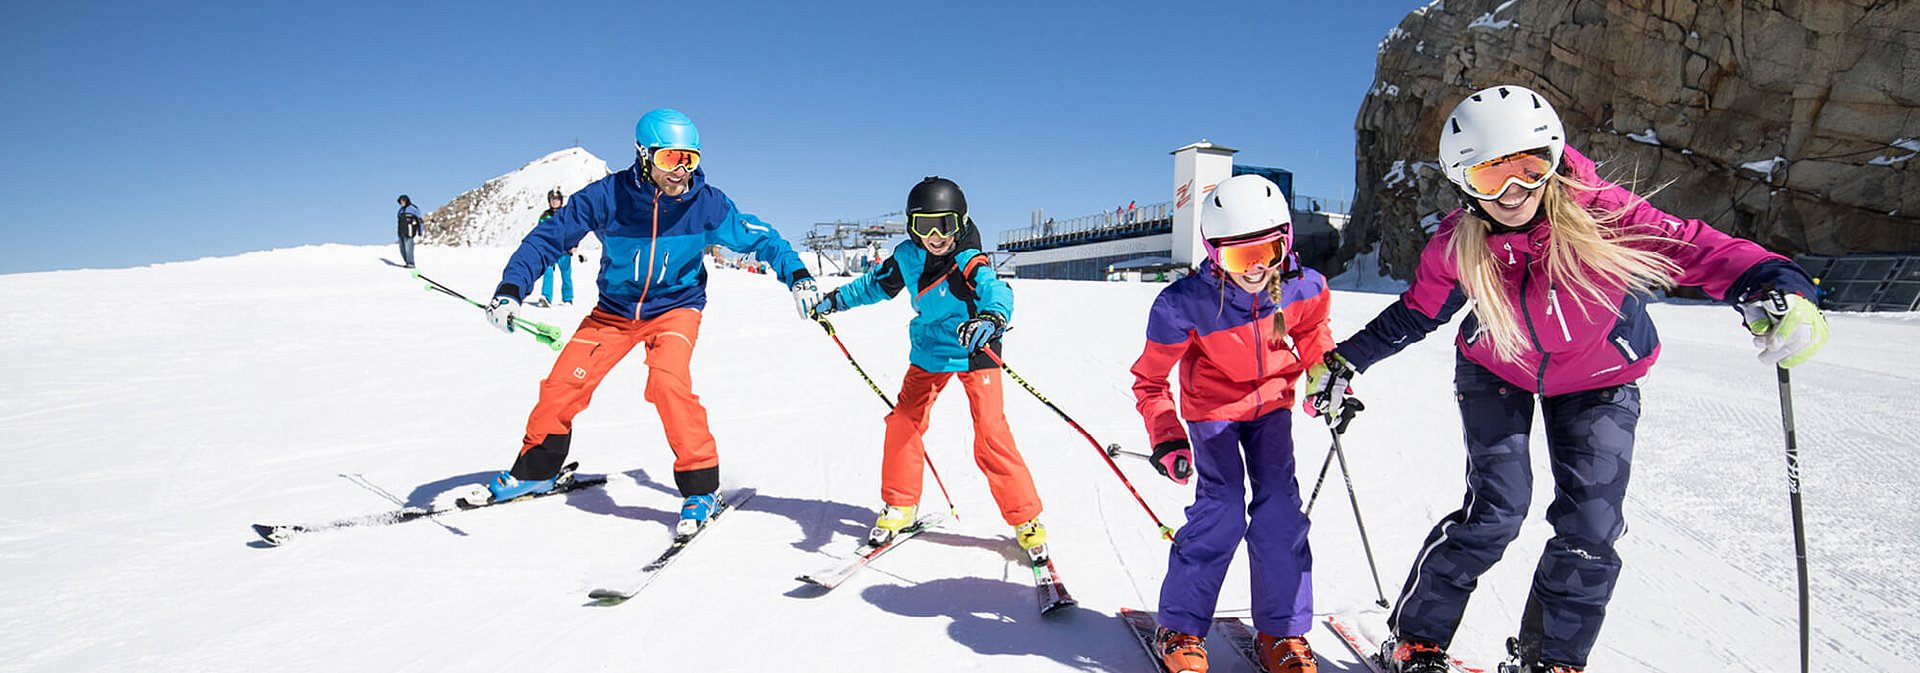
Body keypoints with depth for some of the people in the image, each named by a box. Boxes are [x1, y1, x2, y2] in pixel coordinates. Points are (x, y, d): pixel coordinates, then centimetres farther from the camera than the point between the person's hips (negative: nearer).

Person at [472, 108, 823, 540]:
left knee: (668, 381, -27)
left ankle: (701, 488, -12)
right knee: (563, 383, -1)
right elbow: (550, 236, -13)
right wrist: (511, 288, -25)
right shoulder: (607, 196, -20)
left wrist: (797, 276, -21)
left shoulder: (707, 203, -19)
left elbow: (759, 238, -8)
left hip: (675, 307, -2)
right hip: (614, 309, 2)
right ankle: (534, 471, 27)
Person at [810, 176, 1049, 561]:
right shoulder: (907, 257, -6)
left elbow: (997, 292, -42)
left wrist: (993, 318, -64)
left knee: (991, 436, -13)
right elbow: (879, 284, 14)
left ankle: (1026, 520, 0)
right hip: (929, 352, 5)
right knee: (903, 423, -1)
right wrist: (837, 299, 19)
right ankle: (899, 507, 18)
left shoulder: (970, 263, -24)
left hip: (975, 353, -5)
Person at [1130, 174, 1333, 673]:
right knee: (1221, 508, -12)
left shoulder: (1305, 289, -21)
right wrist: (1166, 439, -23)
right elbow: (1149, 379, -15)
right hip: (1212, 407, -3)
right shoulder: (1185, 305, -31)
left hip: (1271, 402, 3)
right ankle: (1180, 629, 6)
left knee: (1280, 506, -3)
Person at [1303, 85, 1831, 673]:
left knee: (1591, 527, -6)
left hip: (1599, 379, 1)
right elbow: (1414, 315, -6)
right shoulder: (1457, 246, -23)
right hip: (1497, 371, 0)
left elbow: (1693, 248, -35)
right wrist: (1344, 362, -7)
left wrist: (1774, 287, -55)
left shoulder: (1597, 212, -29)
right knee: (1496, 509, -12)